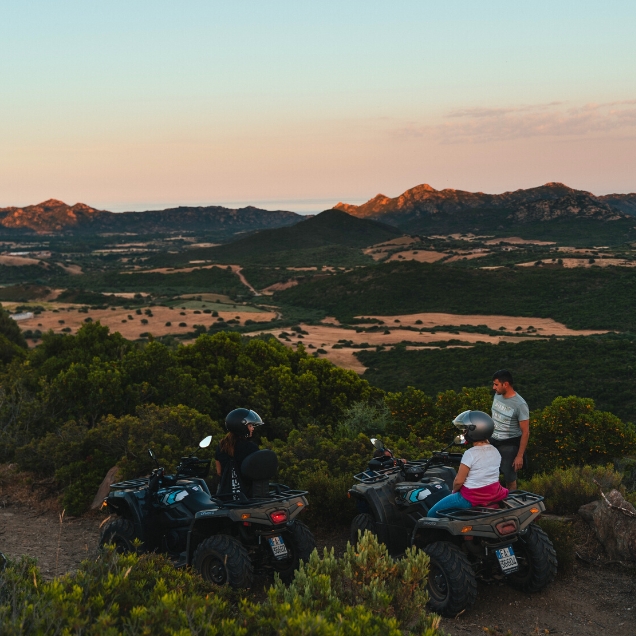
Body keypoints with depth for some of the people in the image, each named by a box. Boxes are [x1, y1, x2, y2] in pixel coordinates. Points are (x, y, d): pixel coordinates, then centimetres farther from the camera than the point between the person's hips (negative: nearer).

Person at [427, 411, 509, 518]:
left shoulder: (470, 454, -19)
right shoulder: (495, 452, 1)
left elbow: (459, 481, -15)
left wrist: (454, 491, 3)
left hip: (471, 499, -8)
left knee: (432, 514, 3)